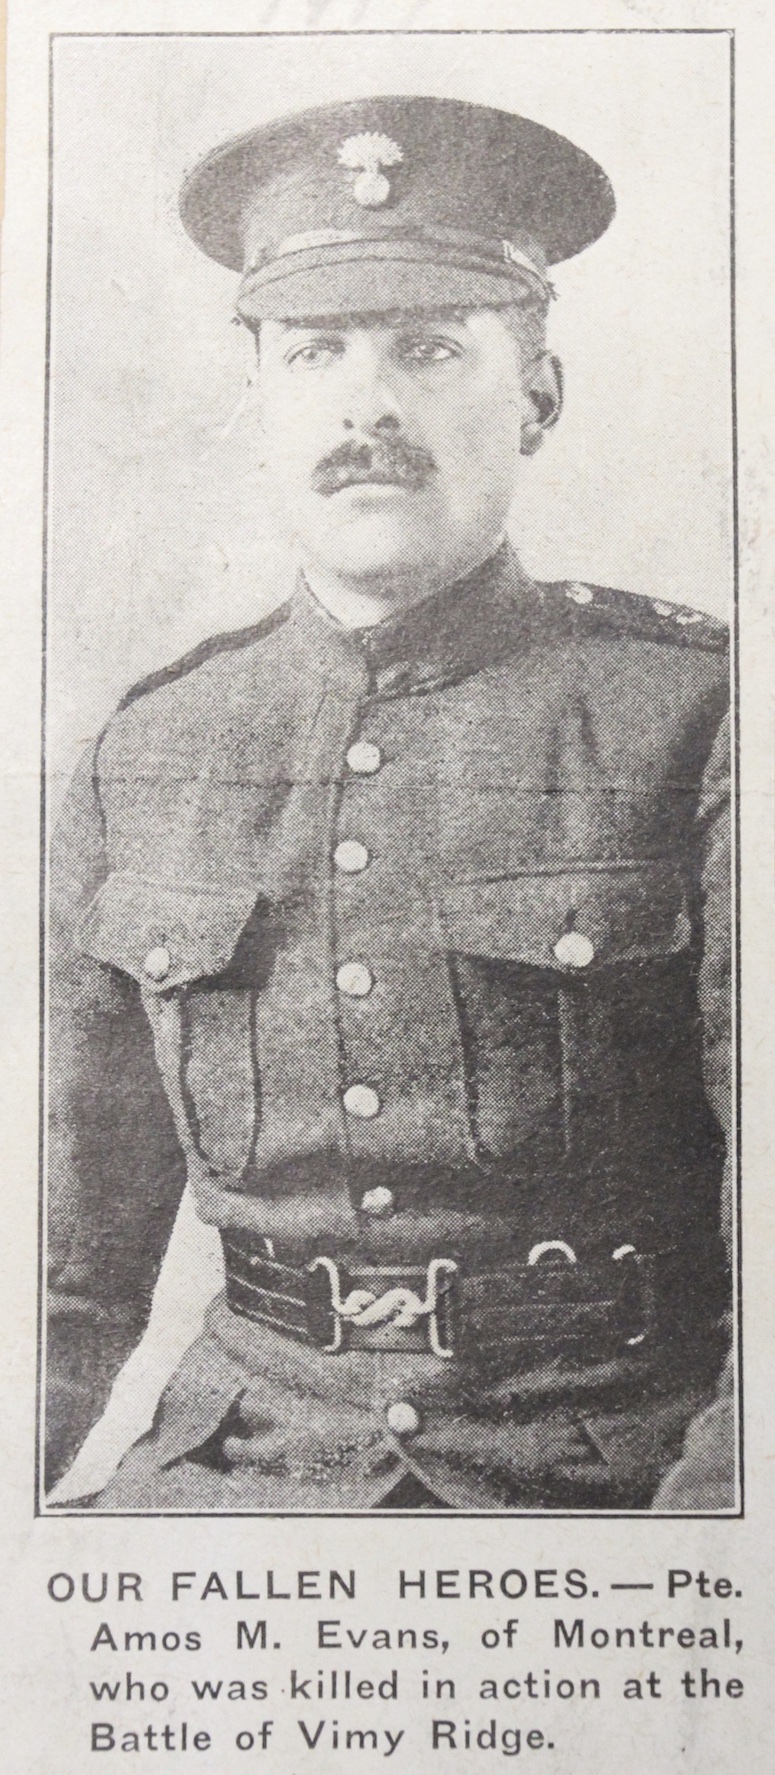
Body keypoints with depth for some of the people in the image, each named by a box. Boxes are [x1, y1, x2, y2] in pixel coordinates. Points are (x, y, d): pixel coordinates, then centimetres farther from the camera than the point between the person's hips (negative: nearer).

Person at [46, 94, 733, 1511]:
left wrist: (710, 1502, -22)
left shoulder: (693, 716, -5)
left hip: (622, 1458, -2)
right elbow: (73, 1252, 10)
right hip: (247, 1448, 3)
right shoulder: (143, 760, 6)